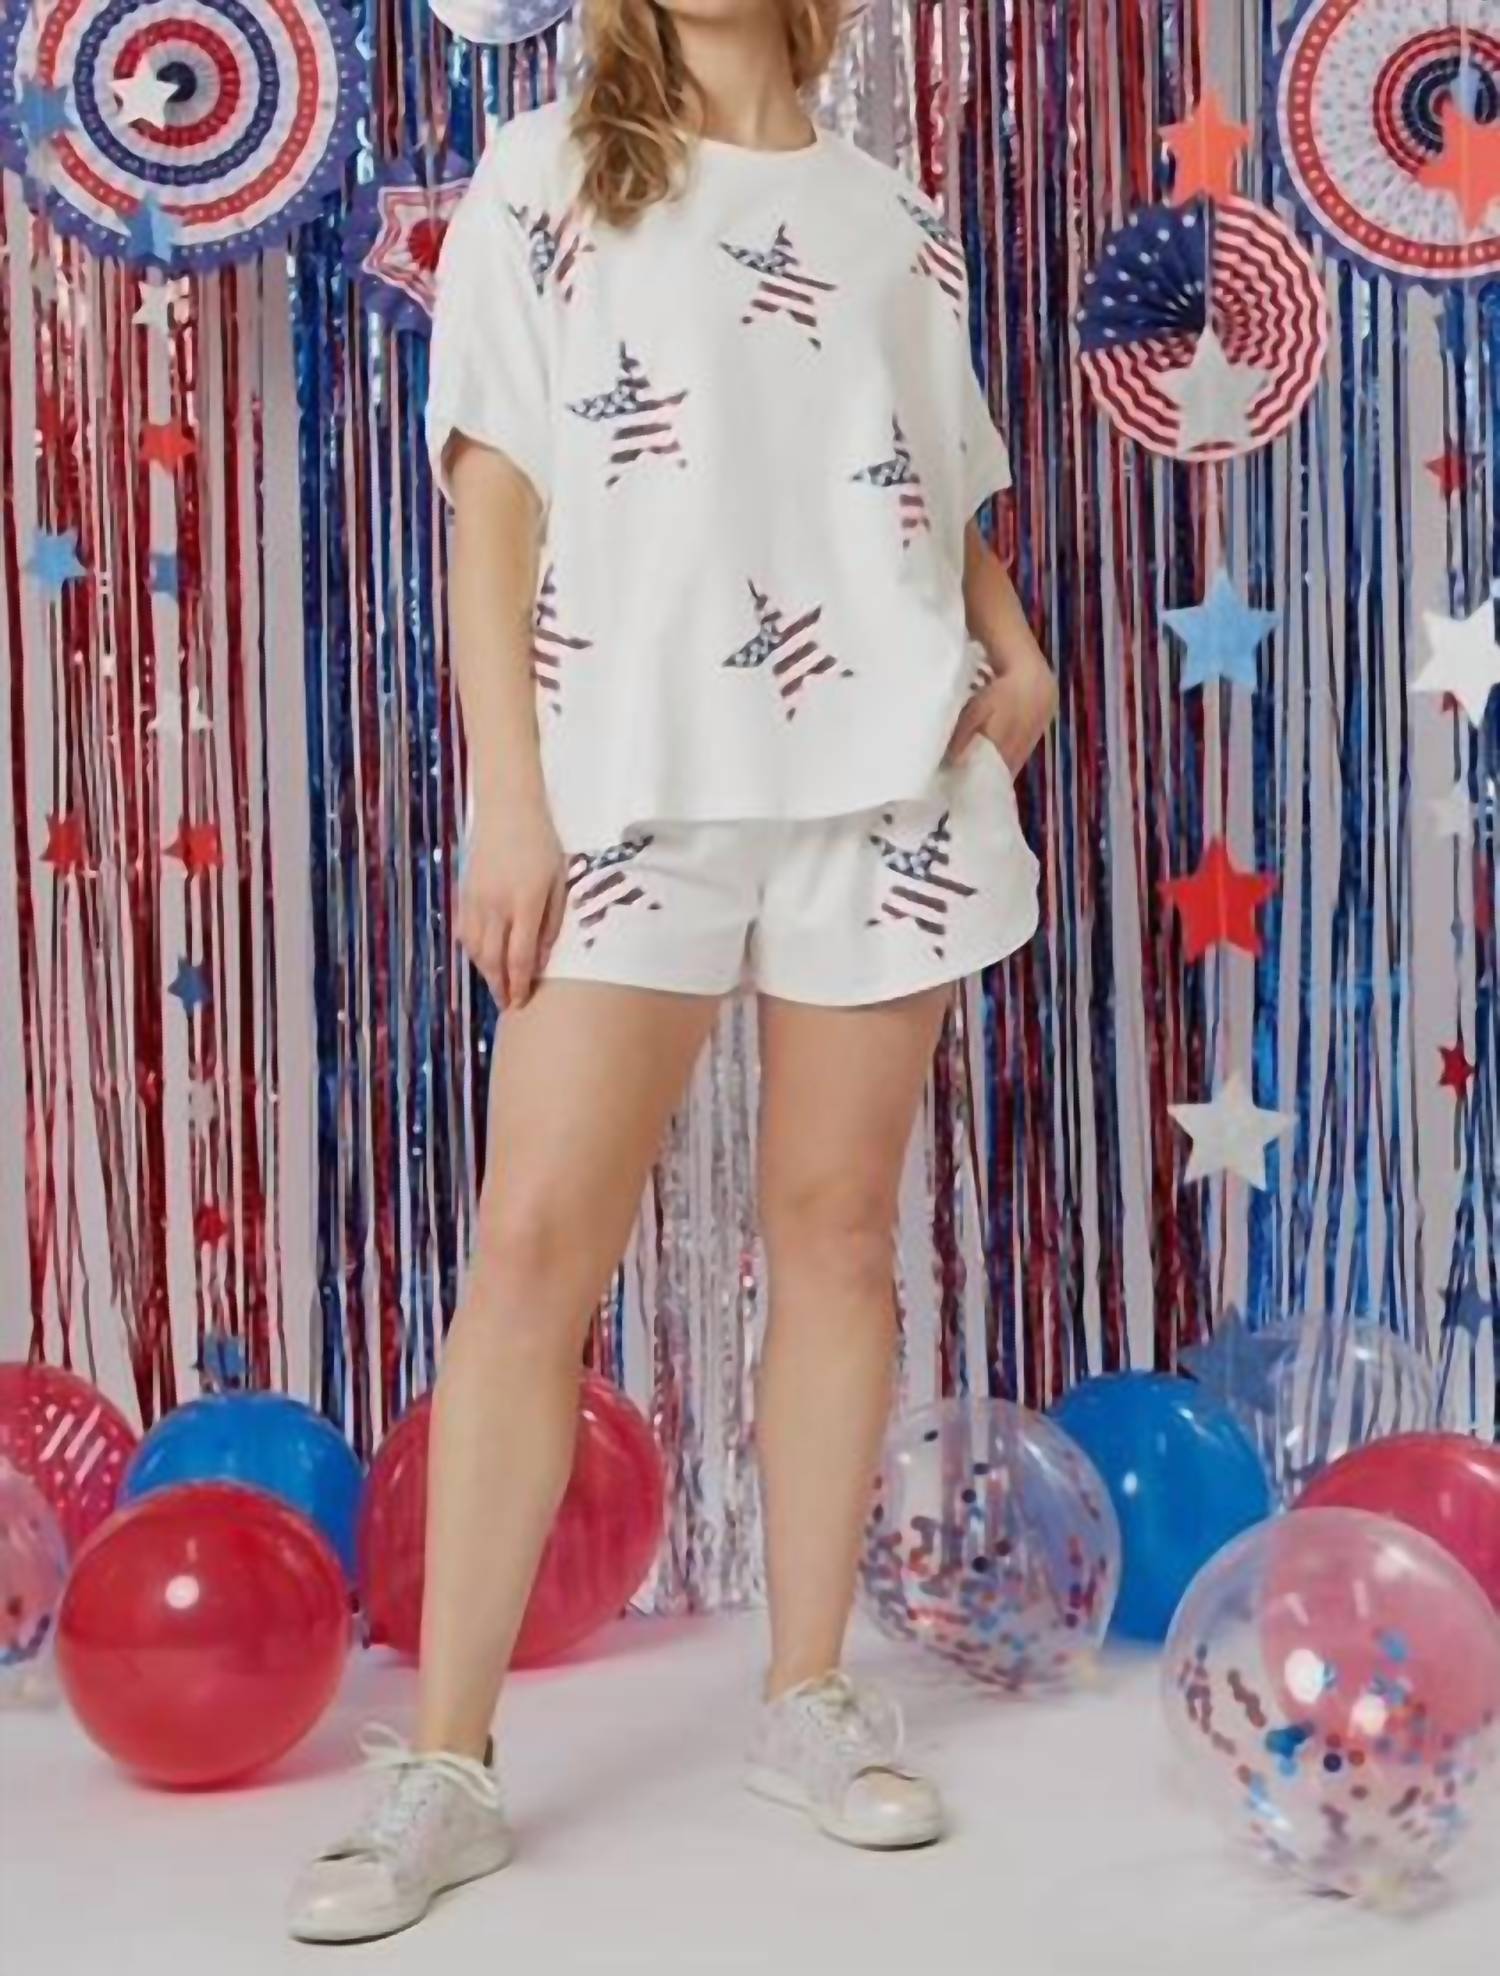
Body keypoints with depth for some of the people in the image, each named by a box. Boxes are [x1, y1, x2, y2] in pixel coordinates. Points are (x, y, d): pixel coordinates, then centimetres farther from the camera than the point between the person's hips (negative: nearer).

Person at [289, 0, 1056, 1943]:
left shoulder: (899, 219, 16)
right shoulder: (547, 177, 9)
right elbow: (493, 501, 1)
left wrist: (1019, 649, 2)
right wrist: (510, 805, -9)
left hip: (884, 776, 3)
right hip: (634, 777, -3)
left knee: (839, 1226, 5)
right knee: (536, 1237, -8)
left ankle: (809, 1700, 17)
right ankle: (446, 1766, 0)